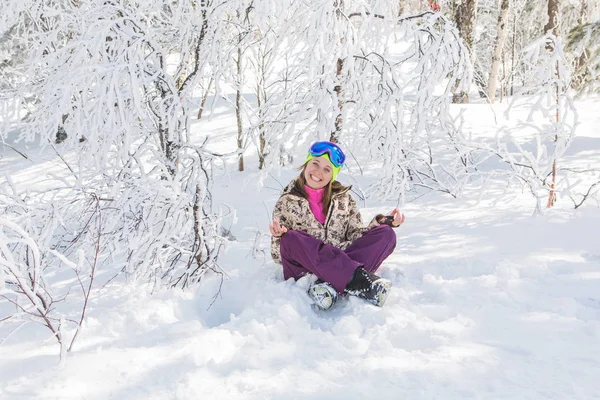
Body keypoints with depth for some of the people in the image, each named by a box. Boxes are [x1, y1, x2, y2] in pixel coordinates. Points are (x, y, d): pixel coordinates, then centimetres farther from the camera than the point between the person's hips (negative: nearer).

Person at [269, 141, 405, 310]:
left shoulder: (344, 199, 16)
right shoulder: (287, 202, 9)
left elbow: (355, 235, 10)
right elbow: (279, 254, 5)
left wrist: (381, 222, -5)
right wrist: (278, 237, -17)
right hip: (303, 269, -2)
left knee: (386, 234, -15)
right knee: (292, 238, -32)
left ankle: (329, 284, -33)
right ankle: (358, 280, -39)